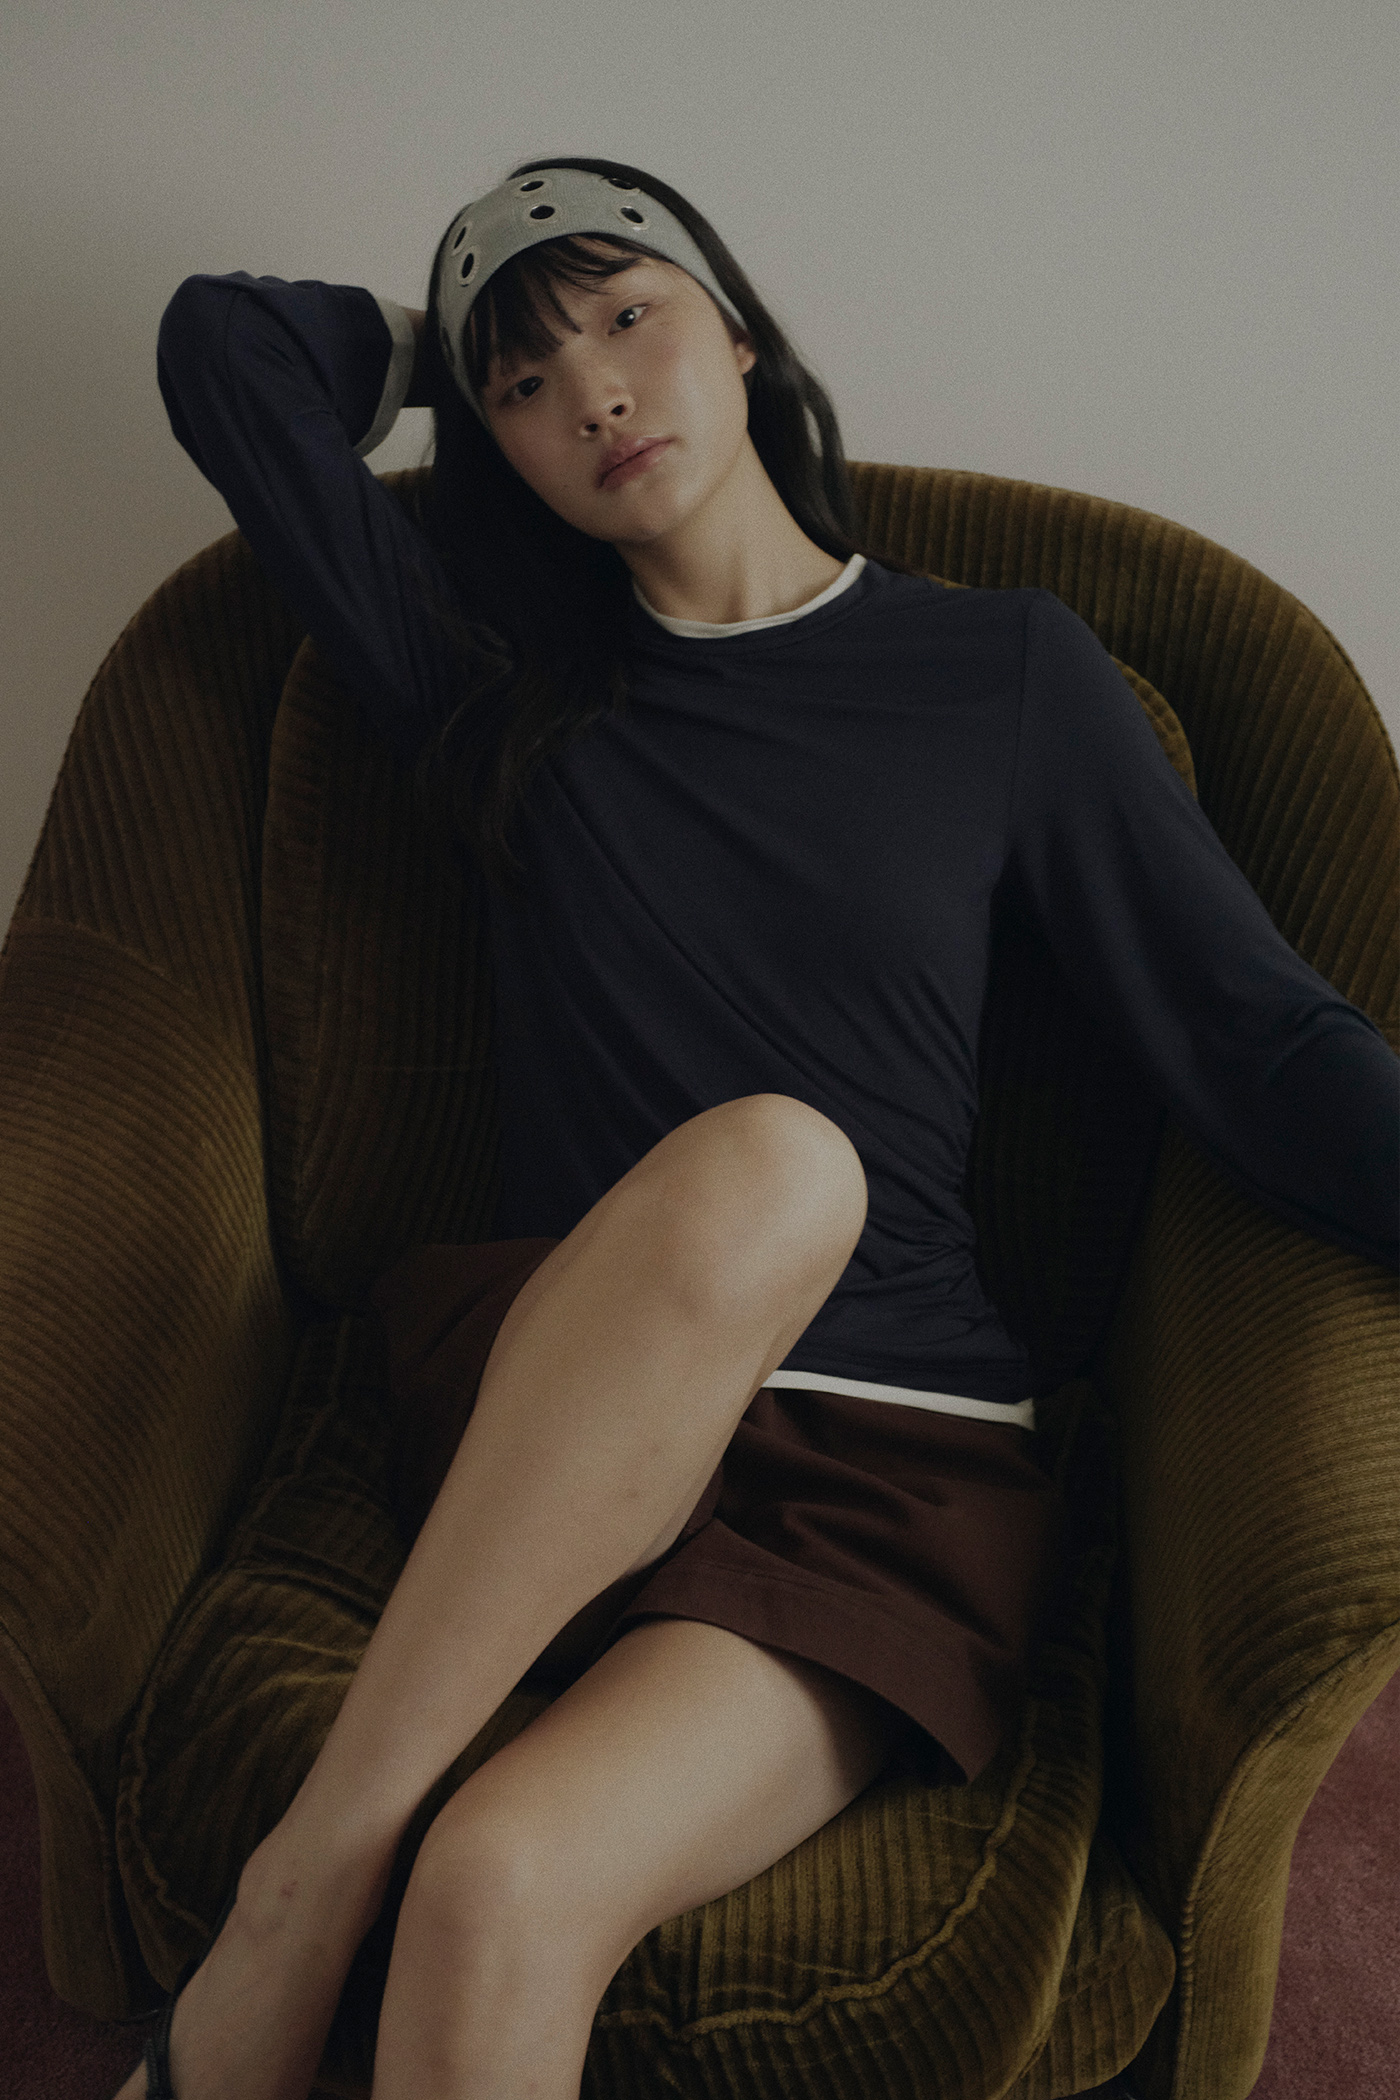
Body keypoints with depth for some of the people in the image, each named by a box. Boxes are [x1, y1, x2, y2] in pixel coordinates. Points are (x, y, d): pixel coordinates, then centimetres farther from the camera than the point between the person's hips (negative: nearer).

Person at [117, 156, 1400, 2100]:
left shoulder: (1009, 674, 7)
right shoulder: (502, 680, 11)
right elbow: (221, 342, 13)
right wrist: (463, 350, 22)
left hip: (897, 1464, -1)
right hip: (551, 1422, 2)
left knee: (507, 1890, -32)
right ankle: (302, 1901, -24)